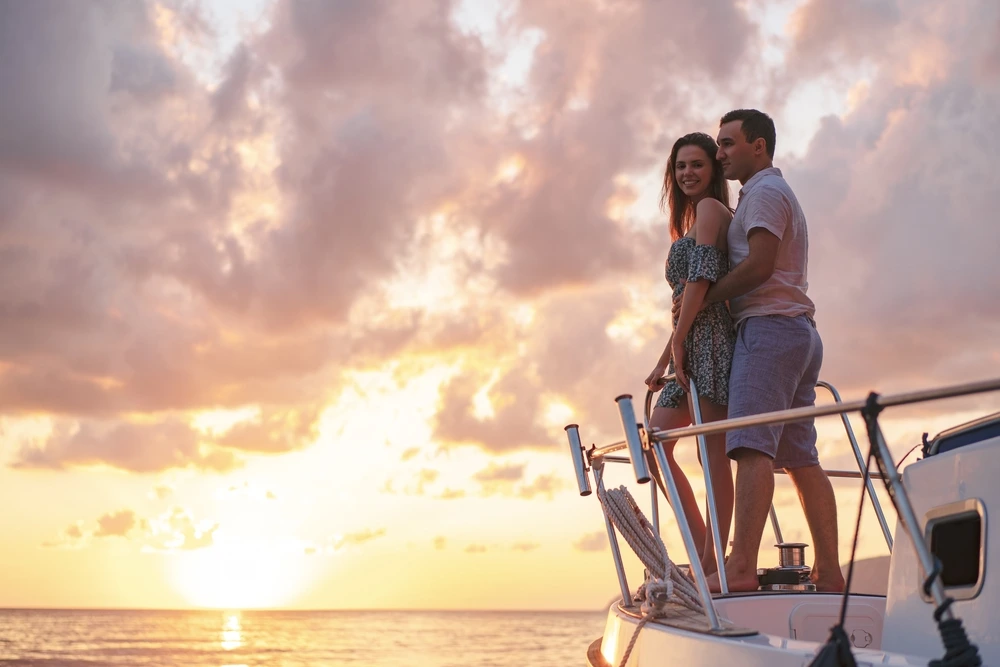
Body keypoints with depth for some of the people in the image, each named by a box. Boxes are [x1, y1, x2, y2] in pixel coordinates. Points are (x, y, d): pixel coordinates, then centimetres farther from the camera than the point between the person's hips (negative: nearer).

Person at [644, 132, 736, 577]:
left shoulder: (710, 208, -1)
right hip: (694, 344, 10)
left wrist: (677, 342, -19)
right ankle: (704, 551, 7)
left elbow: (702, 277, -14)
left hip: (710, 336, -10)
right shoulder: (694, 218, 27)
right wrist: (663, 362, 24)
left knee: (714, 451, -11)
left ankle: (712, 562, -10)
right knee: (656, 443, 7)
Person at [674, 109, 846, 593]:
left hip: (770, 326, -10)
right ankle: (829, 573, 1)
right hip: (801, 332, 10)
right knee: (800, 457, 4)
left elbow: (759, 266, -15)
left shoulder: (765, 192, -2)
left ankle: (739, 568, -29)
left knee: (752, 446, -20)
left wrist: (701, 300, -7)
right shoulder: (782, 196, 30)